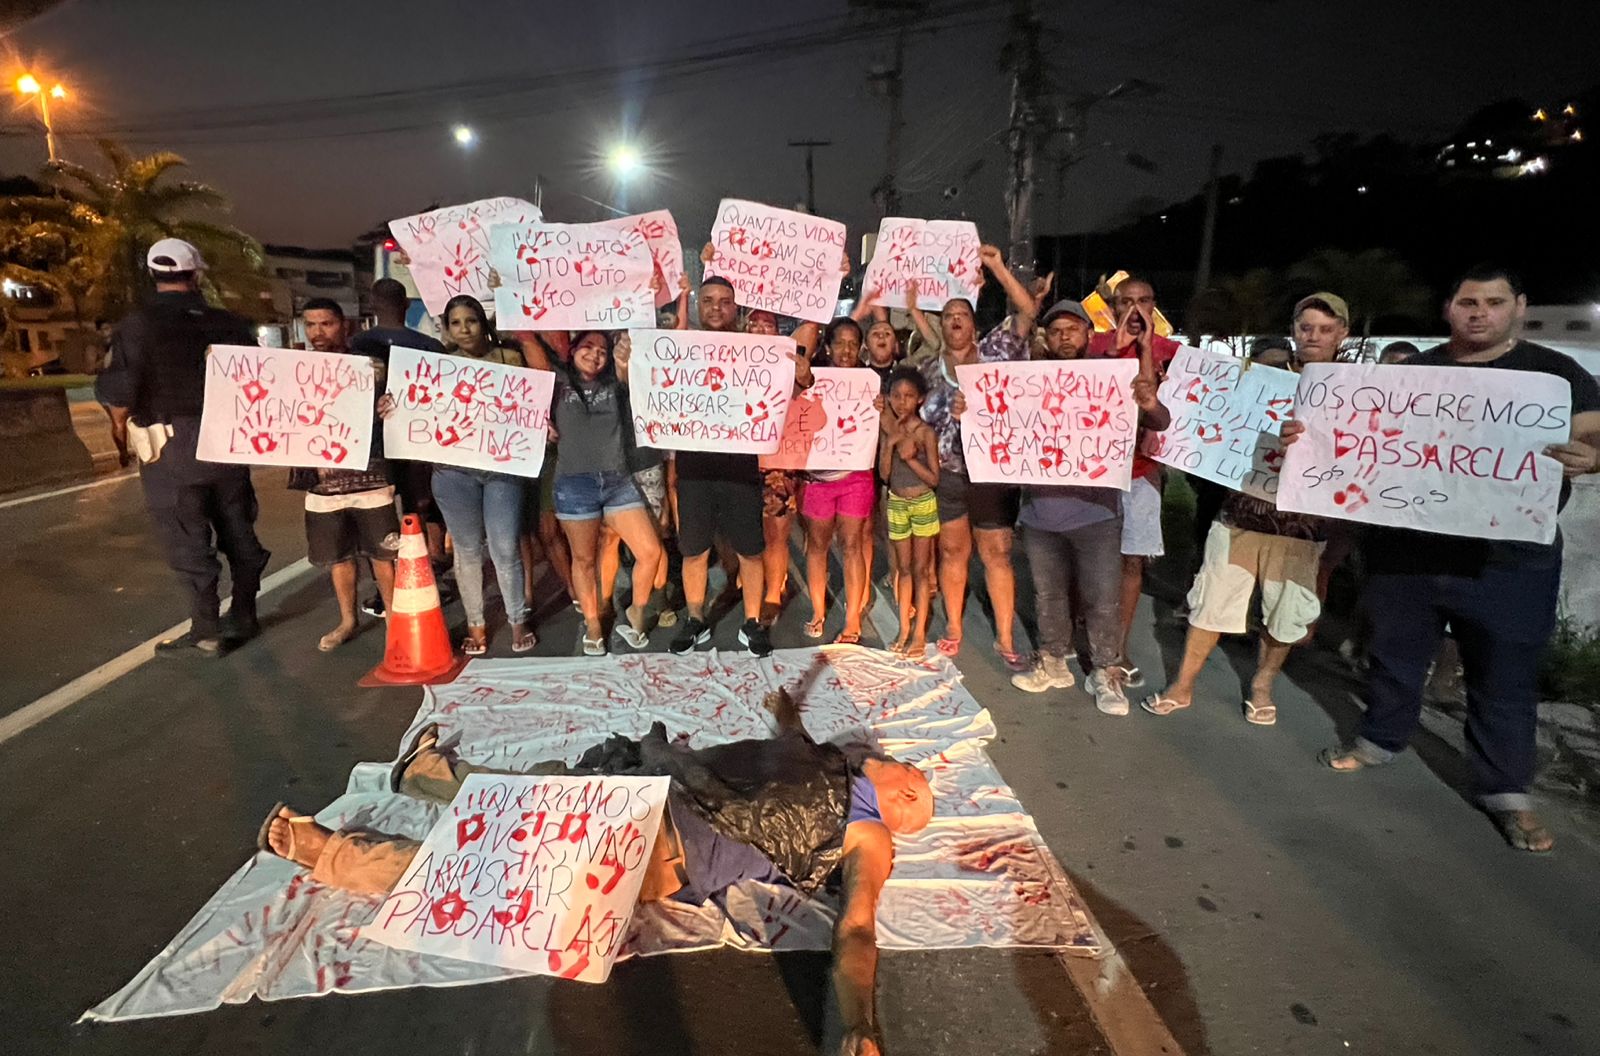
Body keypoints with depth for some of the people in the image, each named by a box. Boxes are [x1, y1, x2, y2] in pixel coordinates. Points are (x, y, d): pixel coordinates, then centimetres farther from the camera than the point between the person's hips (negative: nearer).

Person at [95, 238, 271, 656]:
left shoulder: (138, 323, -8)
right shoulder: (229, 323, 2)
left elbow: (119, 387, -15)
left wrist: (120, 424, 4)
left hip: (171, 449, -4)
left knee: (187, 542, 3)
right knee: (238, 531, 14)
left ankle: (205, 633, 9)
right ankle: (243, 617, 24)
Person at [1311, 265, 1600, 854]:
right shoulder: (1411, 372, 7)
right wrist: (1307, 437, -11)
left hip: (1509, 556, -2)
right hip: (1406, 545, 2)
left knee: (1504, 675, 7)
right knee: (1394, 651, 15)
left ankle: (1506, 792, 23)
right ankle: (1379, 740, 36)